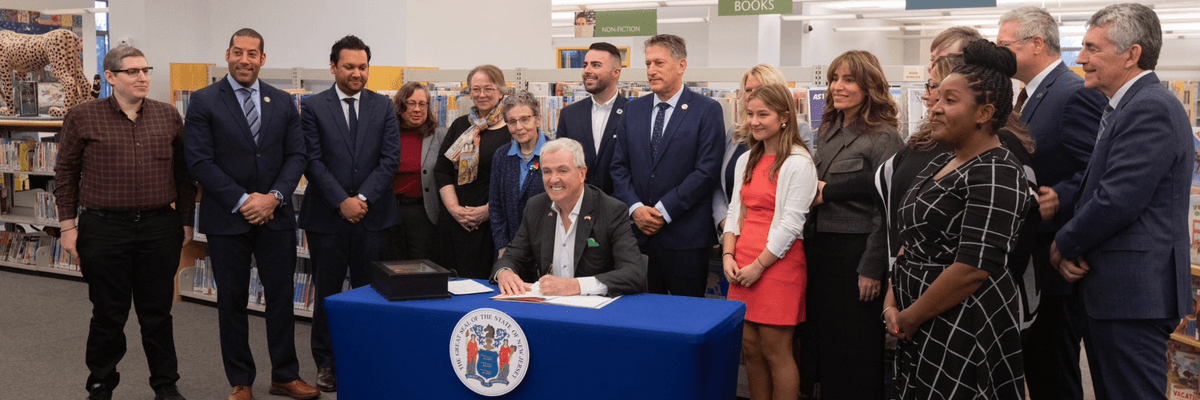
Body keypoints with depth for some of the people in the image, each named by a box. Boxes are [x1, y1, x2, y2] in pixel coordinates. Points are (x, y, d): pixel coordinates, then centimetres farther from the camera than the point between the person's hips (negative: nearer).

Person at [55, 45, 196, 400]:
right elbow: (65, 174, 4)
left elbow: (184, 173, 9)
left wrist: (187, 221, 8)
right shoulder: (83, 117, 0)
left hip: (160, 228, 2)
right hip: (104, 228, -1)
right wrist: (68, 226, 1)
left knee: (158, 313, 9)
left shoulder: (168, 116, 6)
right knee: (108, 314, 8)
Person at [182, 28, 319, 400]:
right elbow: (200, 161, -8)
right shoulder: (204, 101, -2)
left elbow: (296, 156, 4)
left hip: (276, 216, 2)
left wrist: (274, 196, -11)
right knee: (232, 302, 8)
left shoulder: (283, 102, 7)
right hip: (227, 218, -2)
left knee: (282, 297, 6)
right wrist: (242, 201, -14)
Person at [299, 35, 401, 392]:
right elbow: (313, 161, -4)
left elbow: (390, 159, 0)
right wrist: (342, 202, -13)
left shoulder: (383, 106, 7)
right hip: (327, 216, -1)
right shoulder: (313, 107, 2)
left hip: (372, 215, 1)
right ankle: (326, 363, 20)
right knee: (327, 293, 8)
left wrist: (363, 198, -11)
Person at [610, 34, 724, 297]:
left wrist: (664, 211, -12)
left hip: (685, 236, -4)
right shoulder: (633, 110, 13)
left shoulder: (707, 111, -1)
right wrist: (635, 208, -5)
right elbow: (620, 166, 11)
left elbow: (706, 171, -9)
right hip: (638, 234, 4)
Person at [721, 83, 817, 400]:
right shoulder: (747, 160, 13)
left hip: (778, 264, -7)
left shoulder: (798, 163, -9)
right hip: (742, 265, 7)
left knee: (775, 352, 0)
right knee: (750, 349, 11)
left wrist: (759, 265, -12)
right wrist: (729, 256, 1)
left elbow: (791, 223, -13)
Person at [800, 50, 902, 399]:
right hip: (819, 247, 7)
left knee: (855, 348, 5)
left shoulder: (883, 137, -12)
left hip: (855, 251, -7)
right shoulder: (827, 130, 10)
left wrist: (872, 269, -17)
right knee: (820, 335, 15)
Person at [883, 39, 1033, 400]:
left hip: (964, 330, -8)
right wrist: (892, 306, 2)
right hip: (920, 329, 8)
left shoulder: (996, 175, -15)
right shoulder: (941, 164, 11)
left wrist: (909, 318, -13)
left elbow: (974, 268, -23)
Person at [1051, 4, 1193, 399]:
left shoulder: (1150, 108, -17)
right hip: (1117, 291, 10)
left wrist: (1063, 246, -9)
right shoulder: (1122, 107, 16)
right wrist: (1071, 248, 2)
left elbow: (1117, 201, -24)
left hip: (1132, 292, -10)